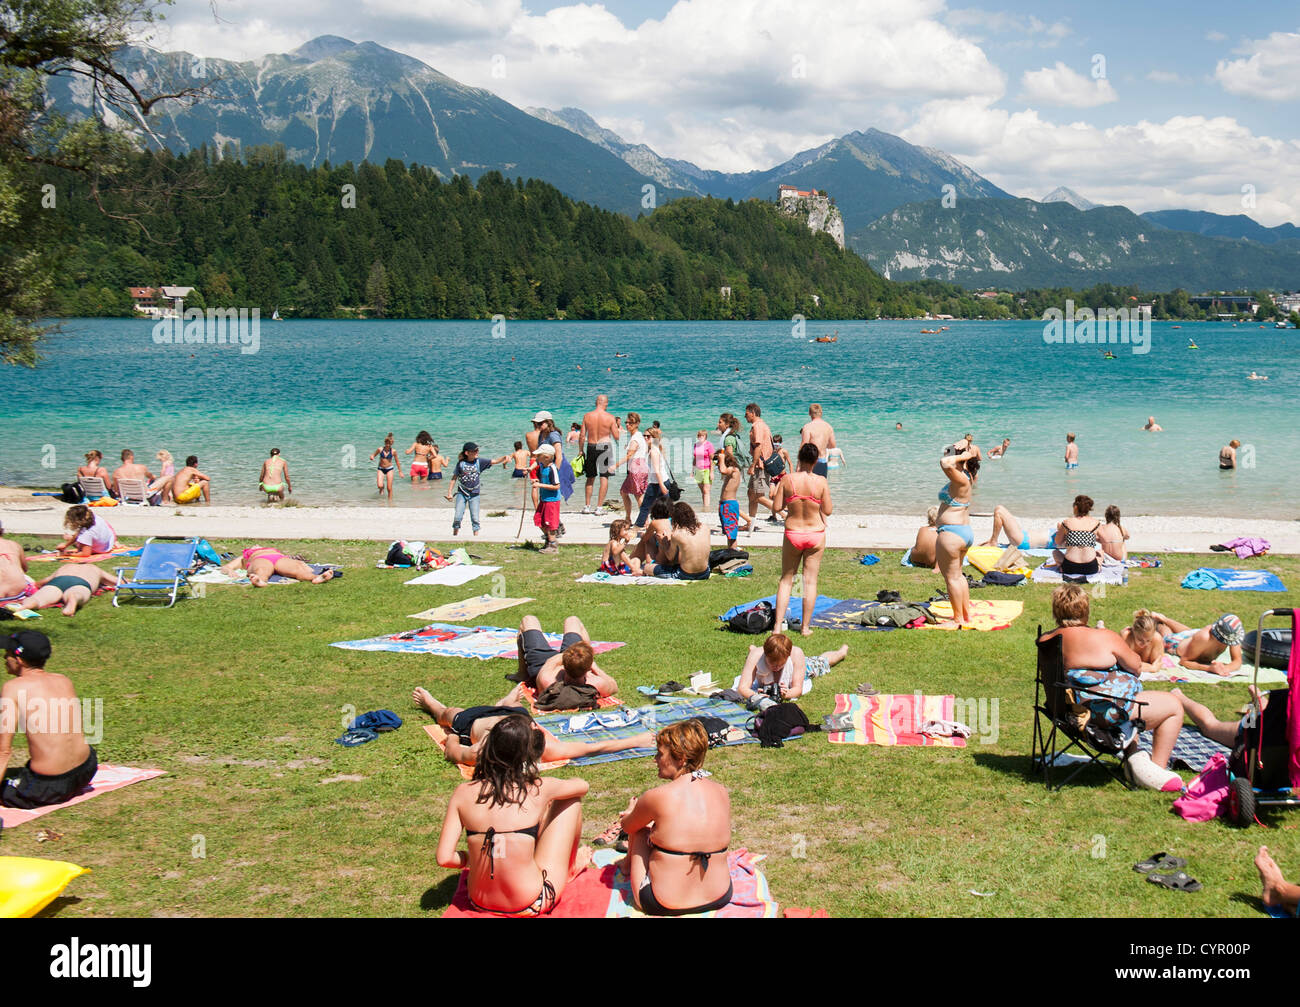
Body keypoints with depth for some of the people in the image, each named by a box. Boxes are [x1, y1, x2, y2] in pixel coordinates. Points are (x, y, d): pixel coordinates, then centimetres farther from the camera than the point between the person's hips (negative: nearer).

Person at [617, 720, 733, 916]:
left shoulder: (657, 797, -18)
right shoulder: (722, 793, -4)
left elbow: (628, 826, 4)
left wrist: (632, 812, 29)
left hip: (663, 906, -5)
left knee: (640, 826, 19)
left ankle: (628, 863, 48)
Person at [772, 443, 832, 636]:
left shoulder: (788, 479, -10)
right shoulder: (821, 481, -11)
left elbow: (776, 507, -7)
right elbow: (828, 511, -7)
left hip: (792, 534, 0)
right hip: (816, 534, 0)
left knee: (786, 580, 13)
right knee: (810, 581, 9)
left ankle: (778, 625, 9)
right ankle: (805, 627, 13)